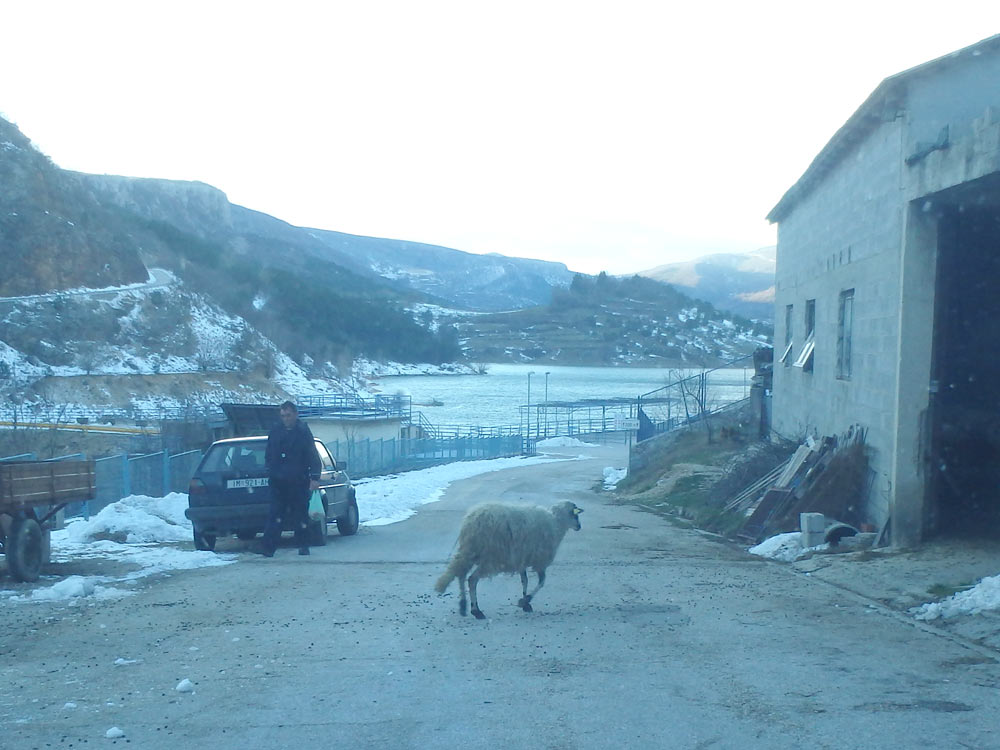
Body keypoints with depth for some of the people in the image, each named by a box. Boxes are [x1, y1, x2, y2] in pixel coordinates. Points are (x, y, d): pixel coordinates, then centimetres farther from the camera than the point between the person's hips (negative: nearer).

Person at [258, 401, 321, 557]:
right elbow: (269, 455, 16)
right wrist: (271, 471, 7)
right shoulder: (275, 431, 8)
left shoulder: (303, 432, -2)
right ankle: (268, 547, -6)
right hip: (278, 481, 2)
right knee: (275, 514, -3)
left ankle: (303, 545, 15)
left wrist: (314, 477, -11)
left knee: (300, 514, 4)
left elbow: (313, 456, -4)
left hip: (299, 481, -2)